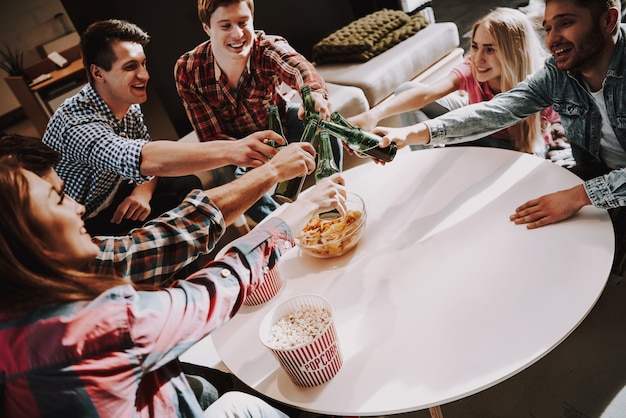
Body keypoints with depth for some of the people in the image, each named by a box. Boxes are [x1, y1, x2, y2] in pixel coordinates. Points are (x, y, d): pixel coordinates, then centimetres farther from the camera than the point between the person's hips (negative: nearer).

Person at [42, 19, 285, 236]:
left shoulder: (128, 105, -8)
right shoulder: (75, 121, -33)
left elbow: (150, 157, 3)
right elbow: (141, 158, -49)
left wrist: (143, 191, -20)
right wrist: (229, 151, -58)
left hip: (112, 197, 8)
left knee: (188, 186, -1)